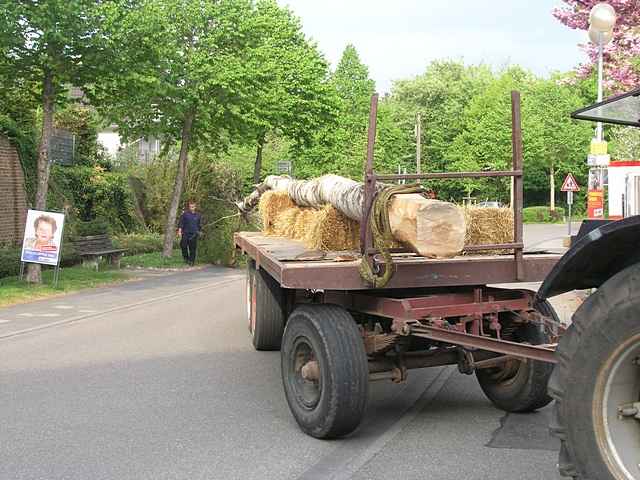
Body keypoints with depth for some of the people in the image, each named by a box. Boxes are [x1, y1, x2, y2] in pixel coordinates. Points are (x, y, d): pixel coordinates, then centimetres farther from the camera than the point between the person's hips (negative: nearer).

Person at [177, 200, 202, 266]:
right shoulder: (184, 214, 4)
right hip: (185, 233, -1)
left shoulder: (198, 215, 12)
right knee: (184, 246, -8)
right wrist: (179, 231, -6)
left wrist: (199, 232, 18)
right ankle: (186, 258, 11)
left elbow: (200, 225, 21)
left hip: (194, 234, 1)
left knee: (192, 248, 0)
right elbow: (181, 223, 2)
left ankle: (191, 261, 6)